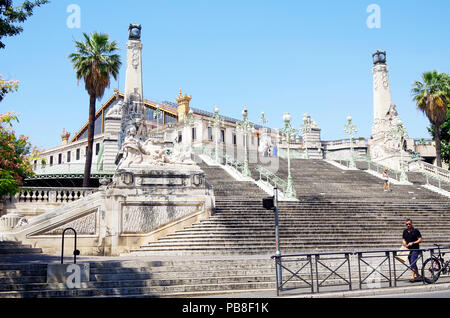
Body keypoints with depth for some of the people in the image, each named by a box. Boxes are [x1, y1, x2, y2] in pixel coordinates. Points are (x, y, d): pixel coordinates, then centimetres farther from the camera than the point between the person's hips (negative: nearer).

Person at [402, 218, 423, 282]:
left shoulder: (416, 231, -7)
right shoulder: (405, 231, 9)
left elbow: (420, 240, -9)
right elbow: (404, 239, 18)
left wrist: (413, 243, -19)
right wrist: (405, 244, -3)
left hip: (415, 249, -6)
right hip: (408, 249, 6)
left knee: (413, 263, -17)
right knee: (412, 264, 12)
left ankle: (412, 276, -20)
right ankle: (418, 276, 25)